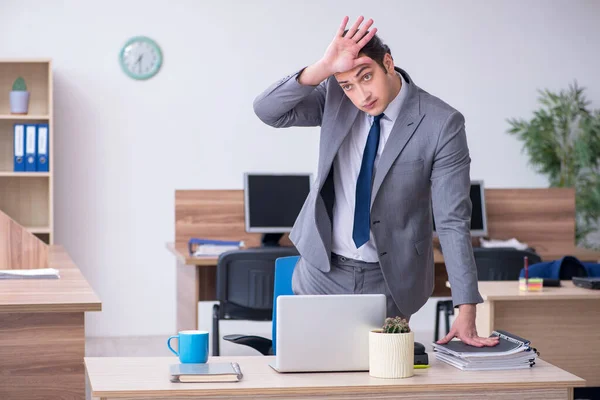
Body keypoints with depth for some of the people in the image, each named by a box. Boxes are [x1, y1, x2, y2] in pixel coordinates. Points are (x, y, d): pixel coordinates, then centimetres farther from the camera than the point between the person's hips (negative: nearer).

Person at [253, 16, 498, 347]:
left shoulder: (442, 124, -16)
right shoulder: (335, 96, -5)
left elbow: (453, 220, -17)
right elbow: (267, 111, -15)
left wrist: (466, 311, -22)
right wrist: (323, 68, -29)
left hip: (389, 281, -3)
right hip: (322, 270, 3)